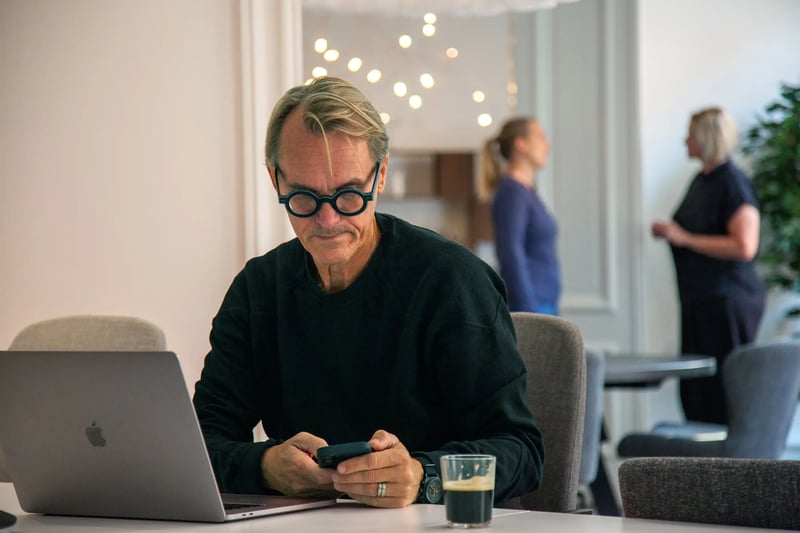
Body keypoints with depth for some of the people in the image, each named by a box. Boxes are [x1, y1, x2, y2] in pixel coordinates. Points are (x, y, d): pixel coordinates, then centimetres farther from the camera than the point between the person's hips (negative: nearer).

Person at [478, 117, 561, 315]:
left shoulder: (527, 191, 16)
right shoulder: (511, 191, -11)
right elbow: (510, 255, -18)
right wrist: (529, 313, -21)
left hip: (543, 304, 9)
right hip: (526, 306, -9)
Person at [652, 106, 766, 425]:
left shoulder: (733, 183, -13)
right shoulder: (702, 180, 15)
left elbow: (744, 247, -22)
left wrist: (684, 238, -18)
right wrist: (669, 232, 12)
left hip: (726, 300, -9)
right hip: (699, 298, 9)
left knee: (723, 387, -6)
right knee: (693, 390, 10)